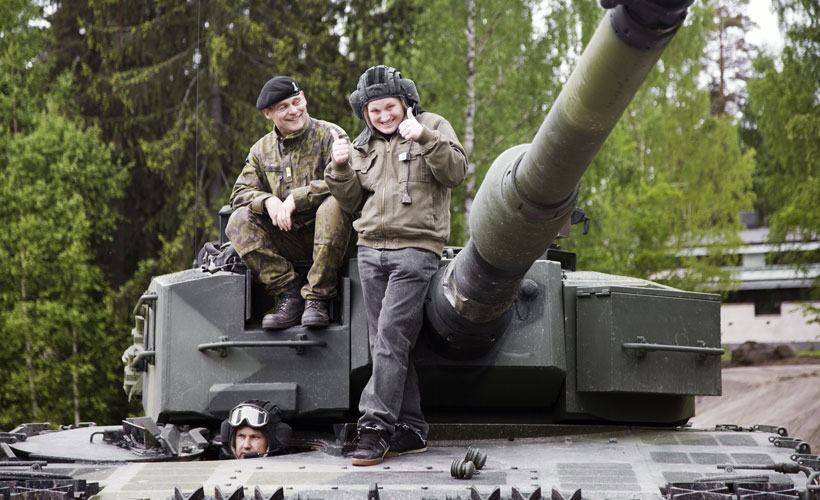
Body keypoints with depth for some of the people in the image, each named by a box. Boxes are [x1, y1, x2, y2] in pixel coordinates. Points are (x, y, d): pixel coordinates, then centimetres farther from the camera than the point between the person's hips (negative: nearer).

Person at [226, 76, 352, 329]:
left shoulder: (330, 135, -4)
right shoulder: (261, 150, 12)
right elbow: (241, 193, 6)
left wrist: (297, 198, -22)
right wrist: (268, 201, -16)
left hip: (326, 233, -4)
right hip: (286, 239, 4)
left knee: (334, 204, -36)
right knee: (239, 220, -18)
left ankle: (317, 297, -28)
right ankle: (288, 291, -20)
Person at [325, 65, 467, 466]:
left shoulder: (433, 126, 6)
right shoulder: (363, 146, 18)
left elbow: (456, 172, -7)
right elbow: (352, 202, 18)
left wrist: (424, 138, -18)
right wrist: (340, 168, 1)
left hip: (416, 249, -6)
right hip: (371, 249, 6)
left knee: (390, 335, -16)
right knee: (387, 343, 3)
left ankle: (375, 427, -18)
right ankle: (410, 430, 7)